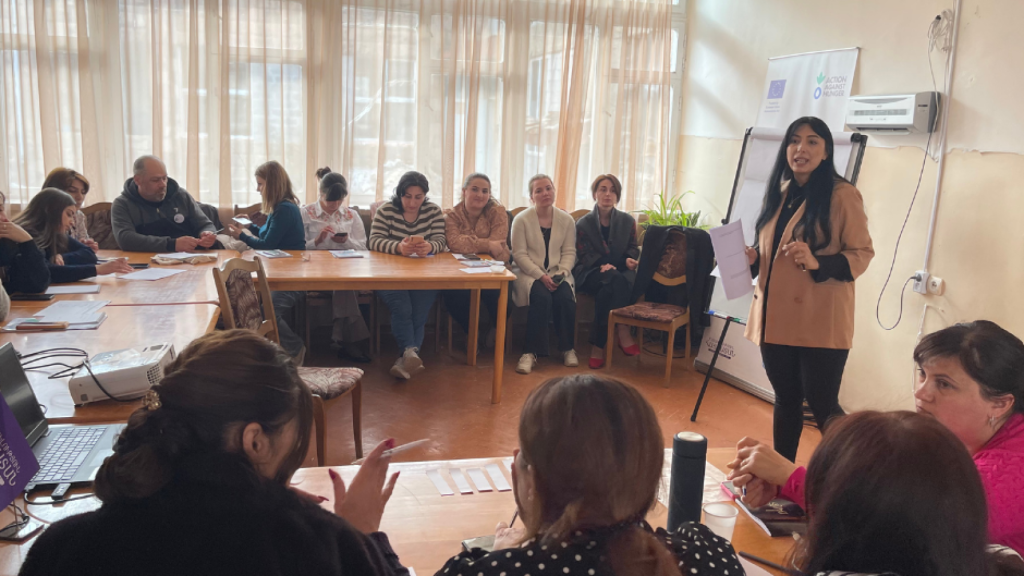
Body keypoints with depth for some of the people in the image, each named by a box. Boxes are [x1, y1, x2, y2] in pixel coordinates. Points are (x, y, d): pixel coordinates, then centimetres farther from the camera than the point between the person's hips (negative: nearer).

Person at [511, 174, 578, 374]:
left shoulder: (566, 220, 4)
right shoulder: (521, 220, -6)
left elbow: (569, 252, 5)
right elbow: (519, 255, -9)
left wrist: (562, 272, -14)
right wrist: (541, 276, -20)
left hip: (557, 273, 3)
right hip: (529, 273, -3)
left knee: (565, 297, -28)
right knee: (542, 297, -33)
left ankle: (567, 348, -8)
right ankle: (530, 352, -24)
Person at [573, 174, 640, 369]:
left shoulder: (628, 221, 12)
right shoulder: (583, 224, 7)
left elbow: (633, 249, 12)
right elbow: (584, 256, -1)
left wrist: (629, 260, -14)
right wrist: (603, 266, -23)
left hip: (621, 272, 2)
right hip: (591, 274, -2)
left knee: (607, 290, -37)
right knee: (616, 280, -38)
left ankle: (598, 344, -33)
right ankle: (622, 331, -36)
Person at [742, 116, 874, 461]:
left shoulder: (842, 194, -8)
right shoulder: (779, 193, 13)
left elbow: (862, 254, -8)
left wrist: (818, 263, -24)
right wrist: (753, 258, 2)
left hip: (820, 322, -6)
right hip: (777, 316, 7)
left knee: (822, 407, -1)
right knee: (785, 401, 16)